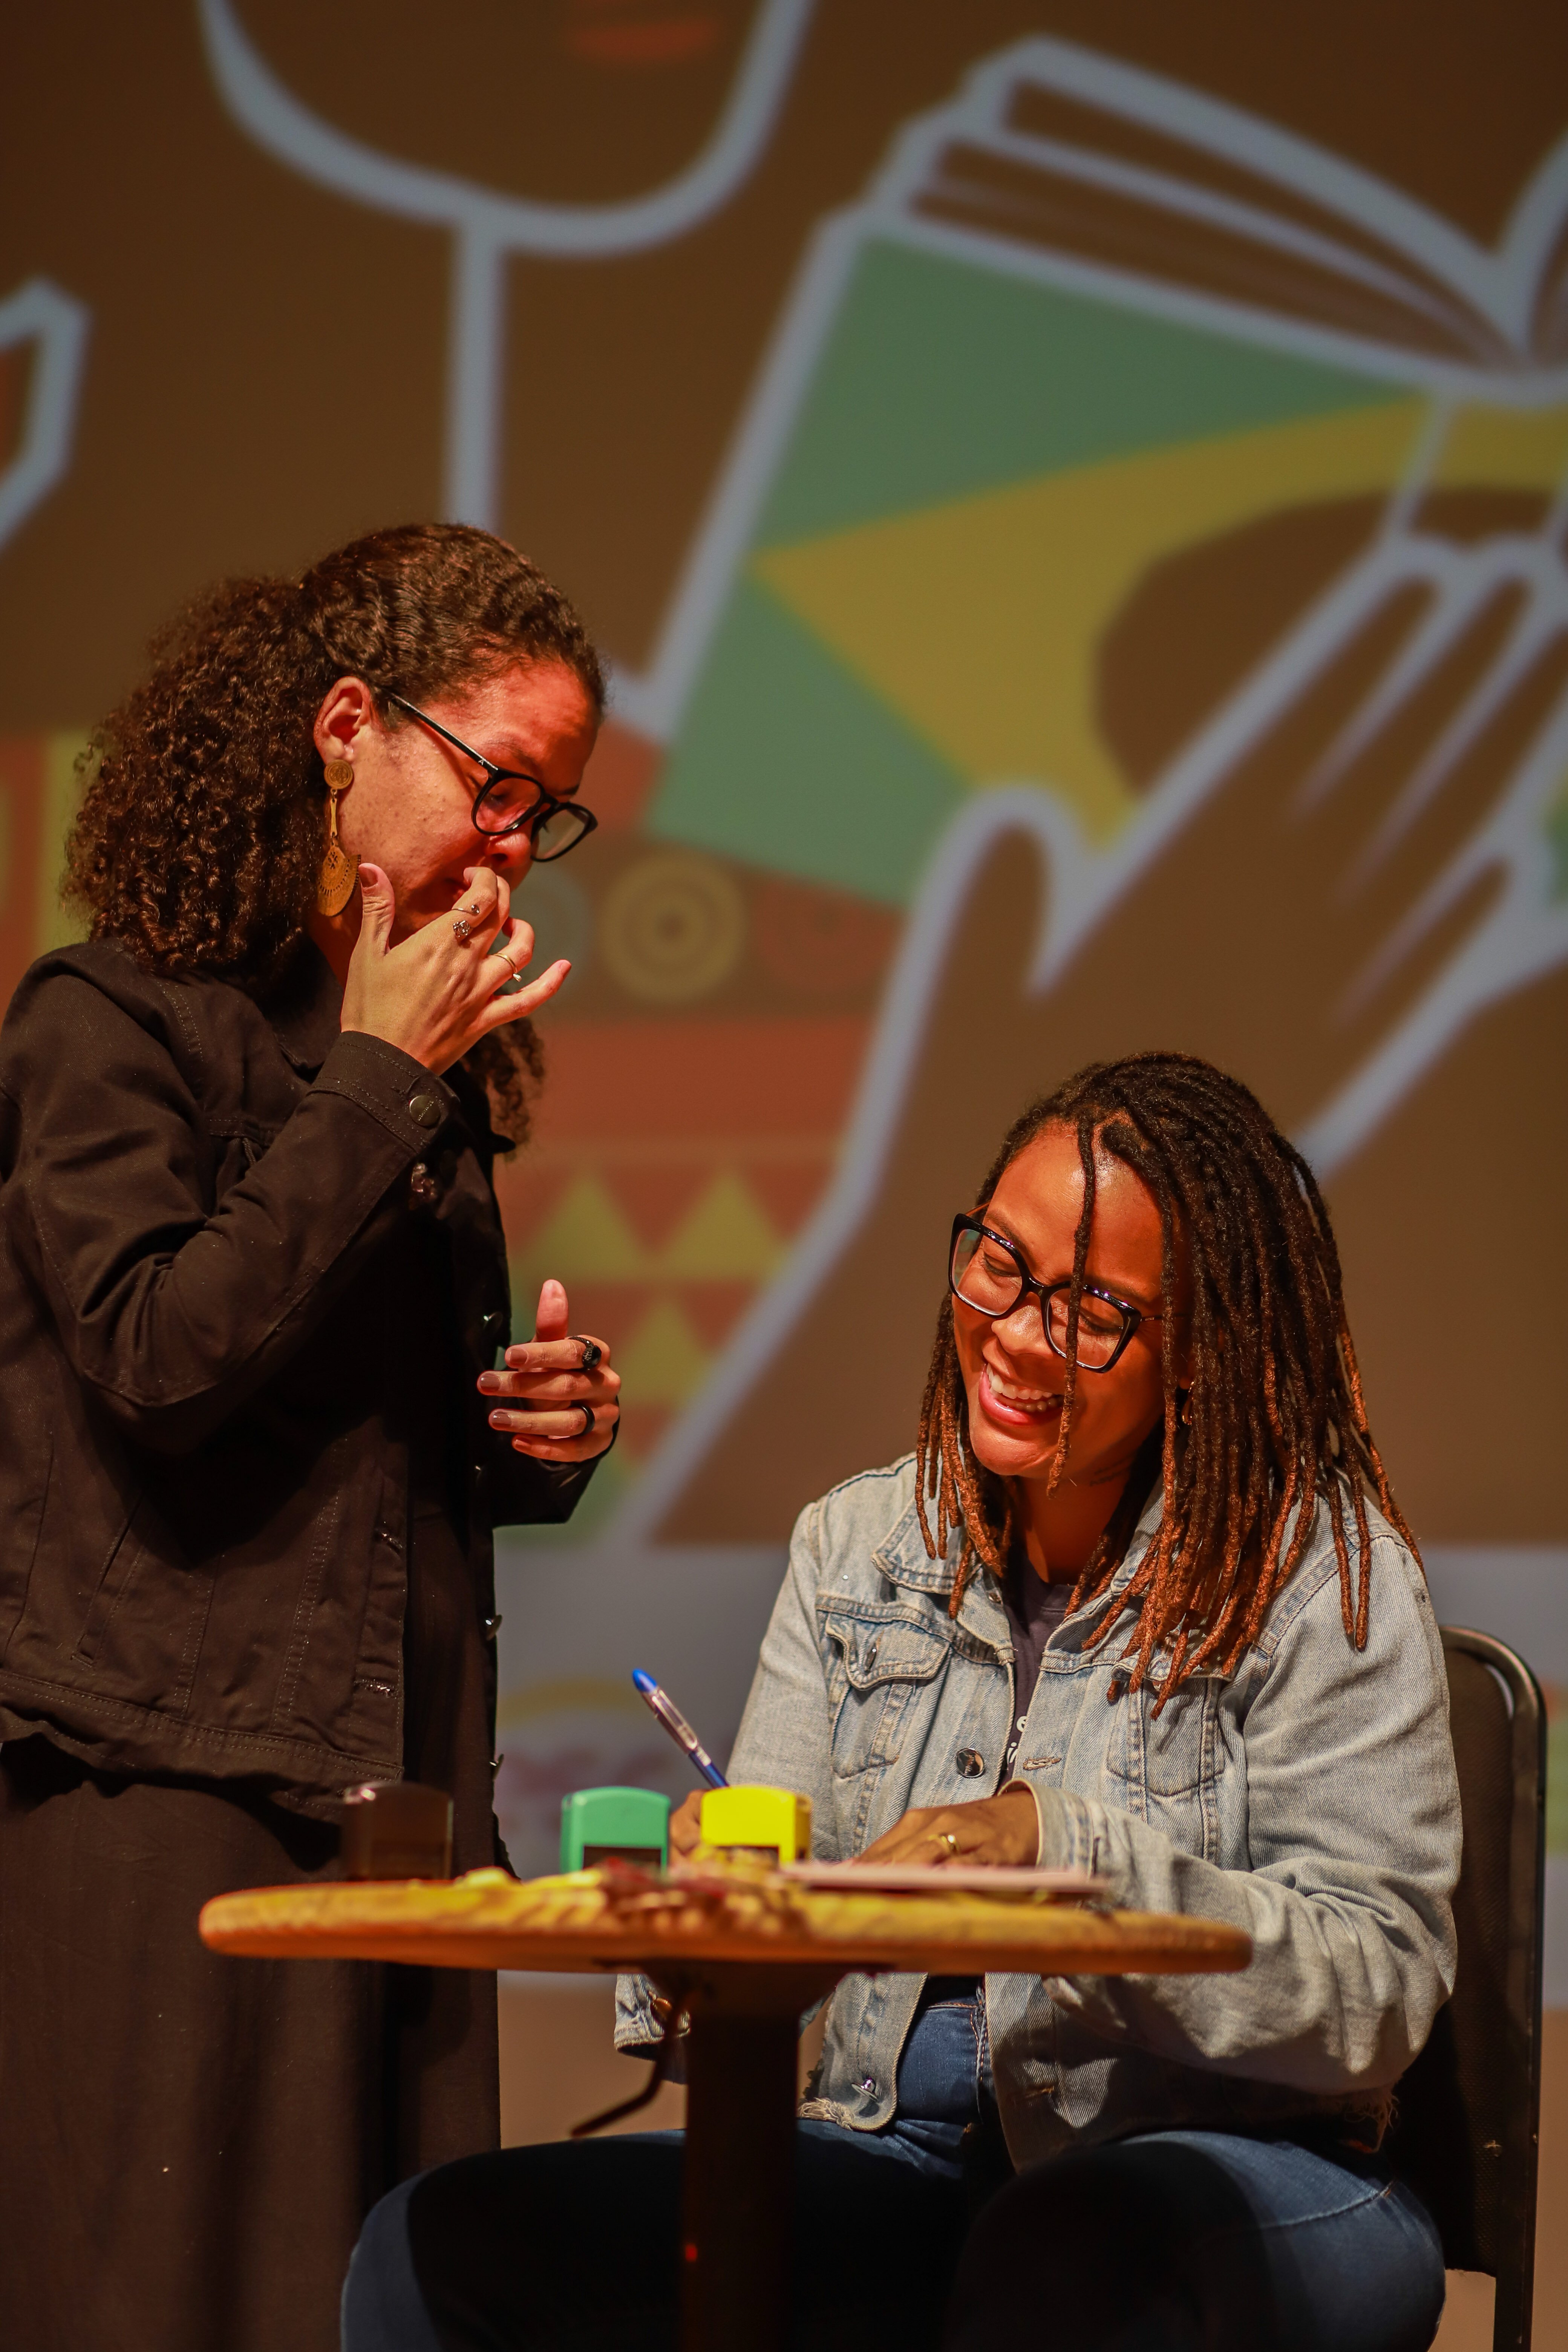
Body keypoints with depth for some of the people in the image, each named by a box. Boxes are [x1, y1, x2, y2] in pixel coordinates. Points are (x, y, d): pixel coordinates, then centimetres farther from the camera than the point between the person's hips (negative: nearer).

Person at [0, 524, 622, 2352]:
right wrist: (376, 1085, -11)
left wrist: (539, 1433, 7)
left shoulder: (438, 1070, 21)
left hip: (406, 1792, 7)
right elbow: (160, 1360, -16)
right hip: (175, 1790, -7)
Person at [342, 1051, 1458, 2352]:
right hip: (906, 2164, 4)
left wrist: (1062, 1848, -24)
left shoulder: (1323, 1569, -5)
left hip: (1233, 2173, -4)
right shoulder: (858, 1547, 12)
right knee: (436, 2242, -14)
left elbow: (1382, 1994, -13)